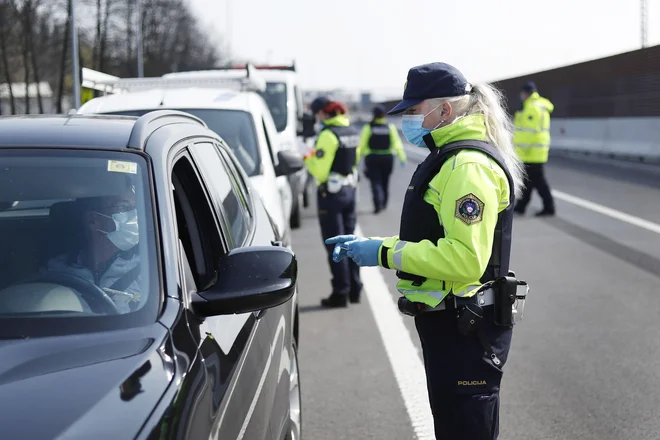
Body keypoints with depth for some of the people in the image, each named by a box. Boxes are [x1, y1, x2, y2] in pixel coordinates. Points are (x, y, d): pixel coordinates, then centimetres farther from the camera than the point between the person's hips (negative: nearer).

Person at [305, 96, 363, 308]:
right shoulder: (352, 132, 7)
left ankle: (340, 293, 4)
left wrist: (308, 160, 0)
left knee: (334, 245, 0)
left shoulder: (328, 135, -18)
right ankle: (354, 289, 21)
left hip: (331, 193, -8)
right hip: (350, 189, 8)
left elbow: (320, 171, -20)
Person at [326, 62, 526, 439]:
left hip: (466, 332, -11)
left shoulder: (468, 167, -21)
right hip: (449, 323, 11)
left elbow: (464, 258, -30)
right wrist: (369, 246, 10)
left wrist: (385, 253, -23)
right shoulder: (448, 158, 14)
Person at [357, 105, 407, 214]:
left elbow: (362, 144, -6)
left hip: (372, 158, -2)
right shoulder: (390, 127, -1)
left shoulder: (368, 128, -6)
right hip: (387, 158, 2)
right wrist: (402, 157, -2)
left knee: (375, 182, -2)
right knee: (385, 182, 16)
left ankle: (378, 204, -20)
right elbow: (397, 144, -5)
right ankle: (384, 204, 27)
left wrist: (358, 156, 5)